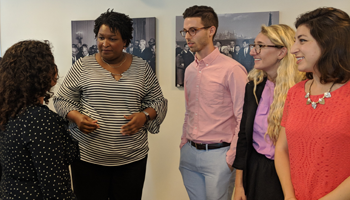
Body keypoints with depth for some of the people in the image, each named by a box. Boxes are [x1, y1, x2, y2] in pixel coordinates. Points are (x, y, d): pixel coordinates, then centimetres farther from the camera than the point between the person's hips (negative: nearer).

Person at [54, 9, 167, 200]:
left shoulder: (142, 68, 4)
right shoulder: (82, 66, 1)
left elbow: (158, 102, 8)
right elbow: (62, 100, 6)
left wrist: (144, 116, -12)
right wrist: (76, 117, -14)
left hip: (132, 157, 1)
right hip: (87, 156, 0)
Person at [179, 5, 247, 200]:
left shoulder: (232, 69, -12)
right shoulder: (190, 70, 10)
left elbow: (243, 118, -12)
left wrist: (232, 157, -12)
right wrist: (184, 142, 12)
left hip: (217, 154, -6)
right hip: (189, 153, 6)